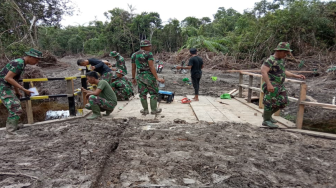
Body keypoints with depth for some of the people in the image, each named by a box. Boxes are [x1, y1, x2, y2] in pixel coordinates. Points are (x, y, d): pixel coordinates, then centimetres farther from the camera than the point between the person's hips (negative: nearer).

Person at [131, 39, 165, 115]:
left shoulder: (134, 55, 8)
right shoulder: (149, 54, -10)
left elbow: (133, 68, 11)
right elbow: (152, 67, -18)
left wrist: (133, 78, 20)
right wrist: (157, 78, -19)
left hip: (139, 77, 5)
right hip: (149, 76, -5)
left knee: (142, 94, 12)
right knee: (154, 93, 8)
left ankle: (145, 110, 19)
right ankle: (154, 109, 12)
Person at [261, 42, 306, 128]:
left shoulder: (281, 60, 12)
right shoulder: (270, 60, -17)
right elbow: (263, 71, -29)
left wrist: (296, 76, 18)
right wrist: (269, 84, -37)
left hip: (279, 86, 9)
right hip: (272, 86, -9)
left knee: (282, 102, 13)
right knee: (270, 103, -6)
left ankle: (267, 114, 29)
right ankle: (266, 120, 10)